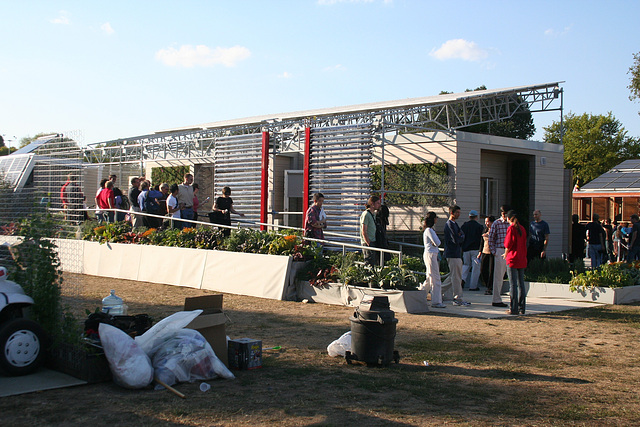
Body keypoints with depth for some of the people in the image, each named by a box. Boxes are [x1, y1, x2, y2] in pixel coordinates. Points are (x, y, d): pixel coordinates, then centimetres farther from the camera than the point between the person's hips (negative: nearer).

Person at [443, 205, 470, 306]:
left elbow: (462, 235, 15)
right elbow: (456, 240, -20)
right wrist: (461, 237, 0)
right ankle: (458, 299, -5)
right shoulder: (449, 224, -12)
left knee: (458, 277, 12)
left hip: (457, 254, 10)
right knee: (456, 277, -8)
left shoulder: (454, 224, 20)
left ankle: (457, 299, 16)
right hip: (452, 254, -10)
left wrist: (460, 236, -7)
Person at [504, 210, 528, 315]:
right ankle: (522, 307, 13)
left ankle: (514, 308, -5)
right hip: (522, 259, 7)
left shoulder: (511, 228, -10)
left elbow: (509, 244, -12)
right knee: (521, 284, 10)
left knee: (513, 284, -5)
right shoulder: (522, 229, 10)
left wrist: (506, 254, 4)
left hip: (512, 260, -7)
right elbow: (524, 244, 13)